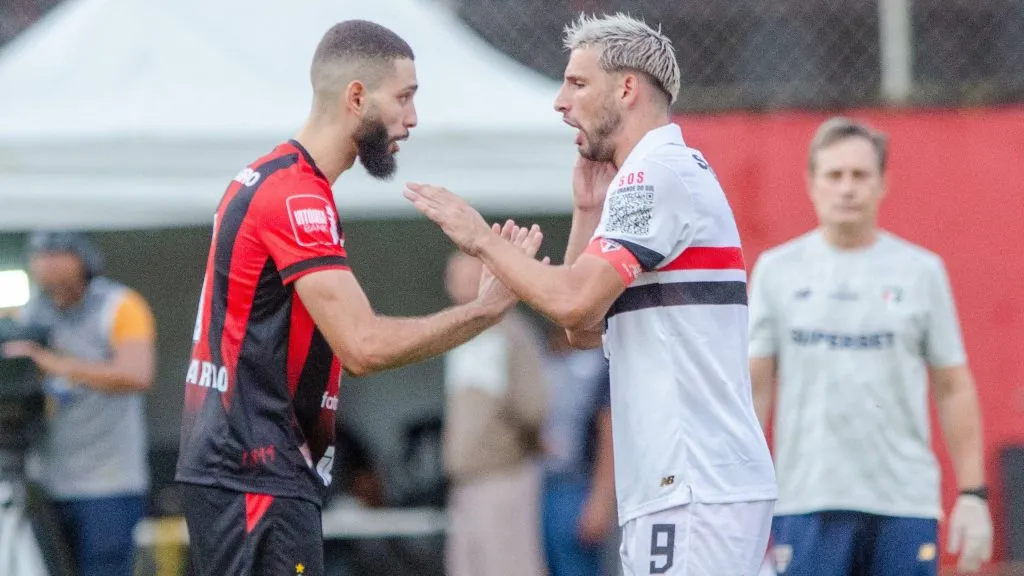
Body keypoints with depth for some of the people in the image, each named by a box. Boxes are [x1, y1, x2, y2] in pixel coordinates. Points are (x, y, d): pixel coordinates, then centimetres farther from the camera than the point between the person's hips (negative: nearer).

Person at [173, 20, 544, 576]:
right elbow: (363, 345, -23)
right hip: (257, 475, -11)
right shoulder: (296, 196, -16)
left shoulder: (267, 180, 15)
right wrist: (486, 308, -16)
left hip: (233, 465, 11)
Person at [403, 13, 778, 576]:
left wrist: (480, 240, -7)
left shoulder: (659, 172, -9)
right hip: (674, 491, 10)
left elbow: (574, 302, -20)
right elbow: (586, 331, 23)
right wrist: (588, 210, 15)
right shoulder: (659, 174, 23)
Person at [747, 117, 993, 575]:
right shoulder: (775, 270, 6)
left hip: (905, 503, 0)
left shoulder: (922, 270, 6)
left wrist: (972, 494, 0)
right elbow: (753, 386, 6)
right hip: (807, 503, 0)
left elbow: (954, 388, 7)